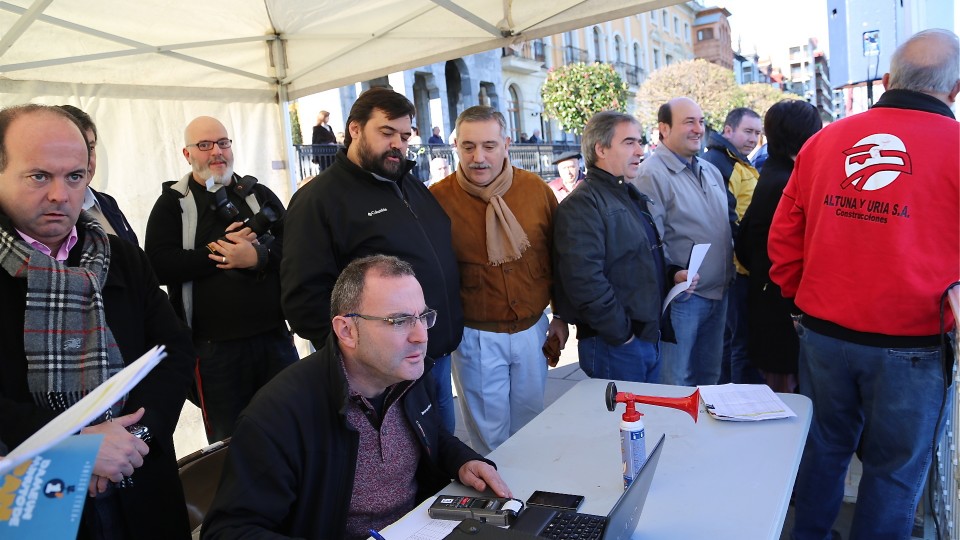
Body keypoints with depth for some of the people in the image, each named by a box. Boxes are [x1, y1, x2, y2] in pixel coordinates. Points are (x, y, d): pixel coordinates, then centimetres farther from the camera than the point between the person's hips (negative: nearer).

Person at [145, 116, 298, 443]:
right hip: (215, 345, -2)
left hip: (274, 336, 3)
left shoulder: (259, 194, 12)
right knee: (229, 441, 10)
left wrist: (258, 256, -18)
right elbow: (160, 265, -10)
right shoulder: (173, 203, 4)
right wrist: (218, 249, -13)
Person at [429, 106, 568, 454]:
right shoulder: (438, 198, -10)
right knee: (489, 433, 11)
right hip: (476, 336, -3)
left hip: (532, 330, 3)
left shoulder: (536, 190, -3)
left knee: (530, 423, 20)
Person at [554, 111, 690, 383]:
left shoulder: (633, 197, 16)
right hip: (615, 346, -9)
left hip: (649, 336, 9)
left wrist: (672, 273, 7)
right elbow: (584, 281, -28)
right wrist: (620, 334, -20)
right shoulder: (582, 204, -17)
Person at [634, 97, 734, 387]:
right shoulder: (653, 173, -13)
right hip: (682, 295, -8)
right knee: (676, 384, 2)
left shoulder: (711, 171, 14)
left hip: (719, 292, 8)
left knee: (709, 376, 20)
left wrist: (729, 270, 13)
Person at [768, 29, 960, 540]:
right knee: (895, 469, 14)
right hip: (910, 344, -3)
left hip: (822, 332, 3)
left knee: (824, 447, 20)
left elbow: (783, 238, 2)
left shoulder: (823, 141, -1)